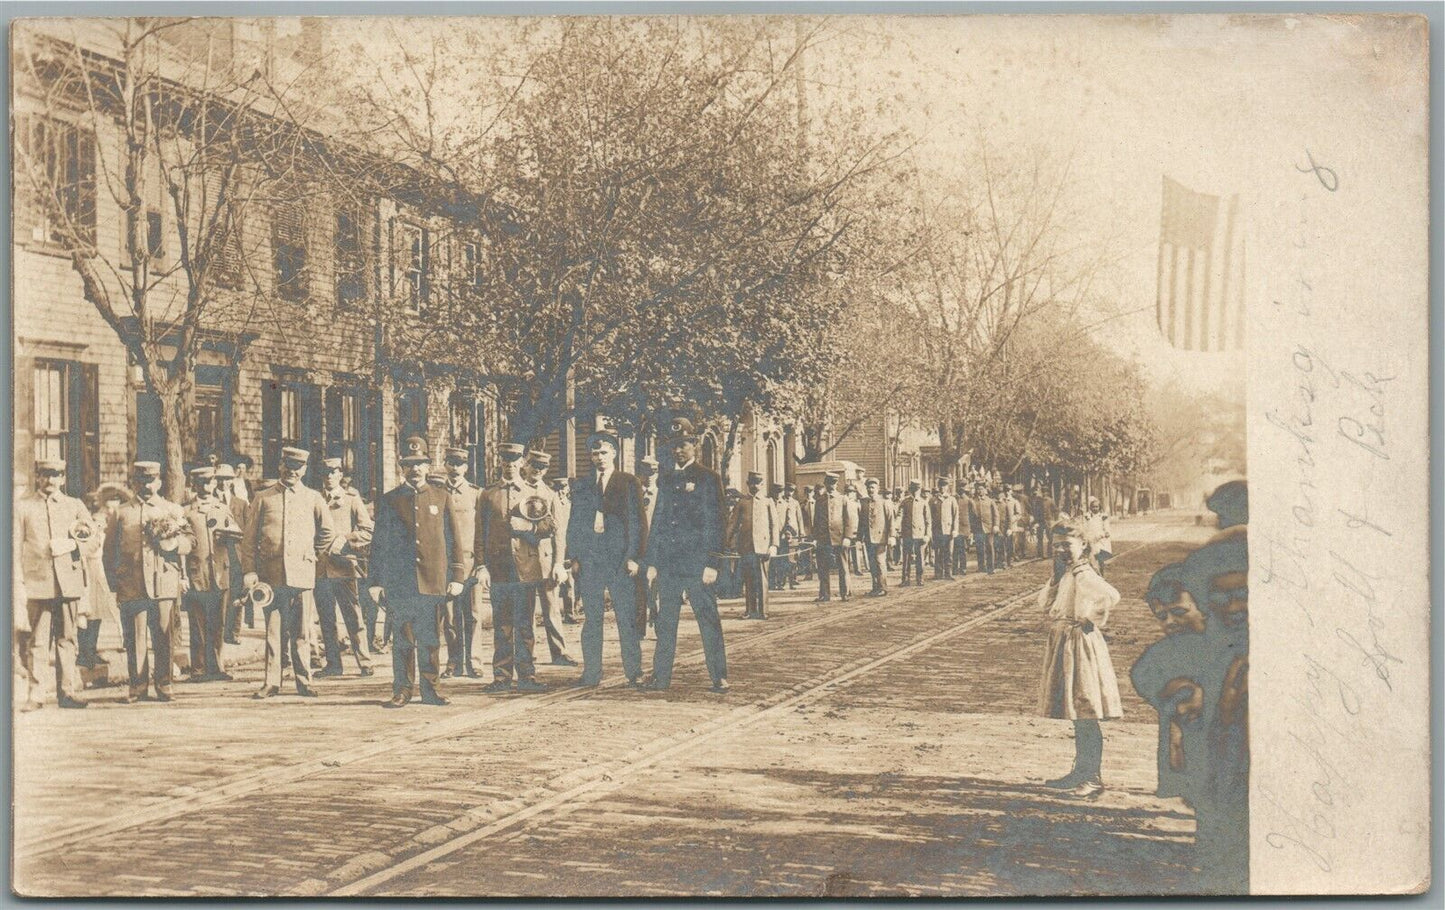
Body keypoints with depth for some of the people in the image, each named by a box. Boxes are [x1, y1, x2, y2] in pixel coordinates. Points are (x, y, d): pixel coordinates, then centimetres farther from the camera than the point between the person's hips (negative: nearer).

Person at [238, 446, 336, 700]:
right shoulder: (263, 498, 8)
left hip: (303, 574, 0)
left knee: (301, 632, 2)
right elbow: (249, 539, 6)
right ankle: (272, 682, 8)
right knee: (273, 631, 2)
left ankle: (304, 682, 9)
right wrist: (250, 571, -1)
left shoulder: (313, 499, 10)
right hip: (271, 574, 0)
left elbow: (327, 535, 21)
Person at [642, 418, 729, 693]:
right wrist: (651, 561, 12)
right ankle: (661, 676, 12)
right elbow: (658, 522, 18)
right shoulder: (667, 481, 16)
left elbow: (713, 523, -4)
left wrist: (711, 563, -11)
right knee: (665, 622, 7)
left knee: (708, 620, -4)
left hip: (697, 563, -5)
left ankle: (719, 677, -1)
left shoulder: (707, 478, 1)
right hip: (668, 563, 5)